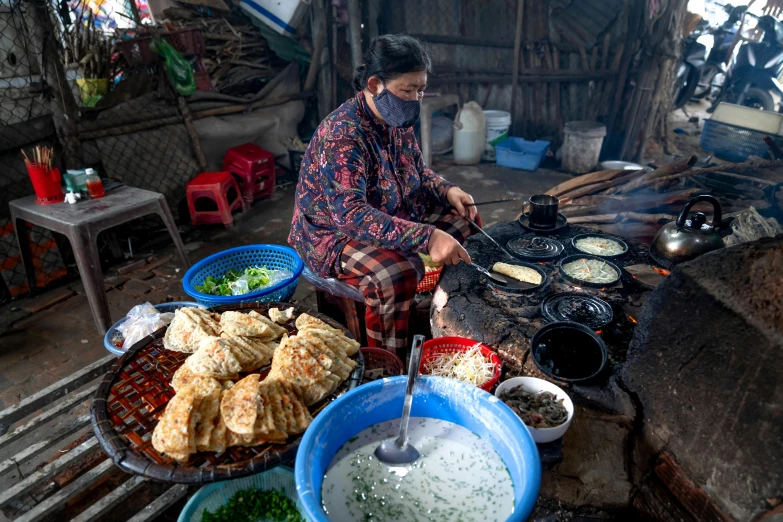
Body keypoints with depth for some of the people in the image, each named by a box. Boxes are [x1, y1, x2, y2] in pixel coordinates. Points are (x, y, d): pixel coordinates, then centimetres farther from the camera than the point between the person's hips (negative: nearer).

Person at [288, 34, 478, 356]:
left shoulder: (398, 120, -1)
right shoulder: (342, 135, -29)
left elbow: (418, 171, 15)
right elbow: (349, 213, -39)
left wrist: (446, 190, -8)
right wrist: (426, 237, -45)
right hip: (334, 233, -9)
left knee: (465, 220, 6)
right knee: (396, 274, -36)